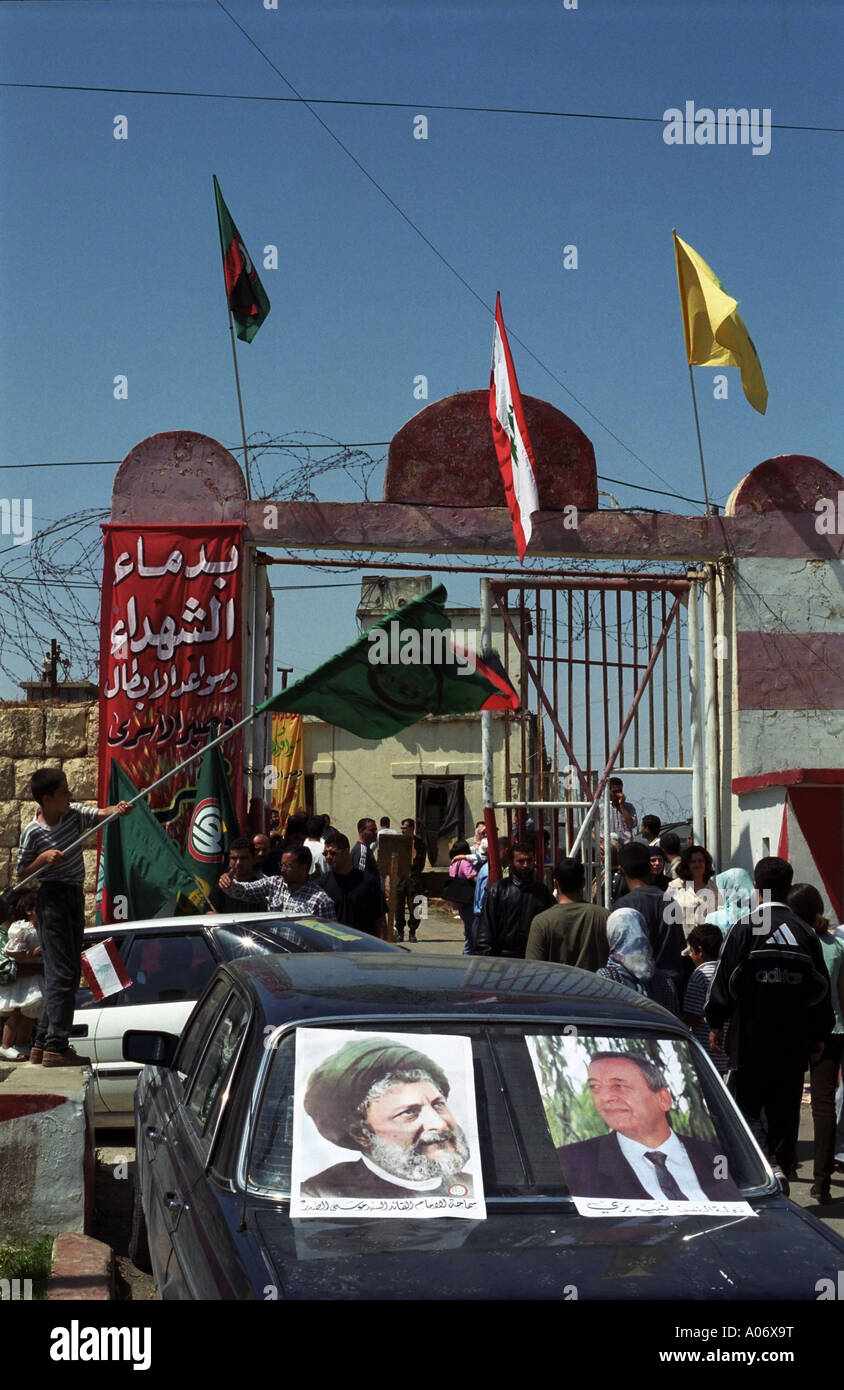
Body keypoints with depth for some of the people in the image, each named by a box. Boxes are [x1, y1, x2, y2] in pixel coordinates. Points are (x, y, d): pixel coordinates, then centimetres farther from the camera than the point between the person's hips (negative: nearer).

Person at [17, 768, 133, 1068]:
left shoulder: (74, 813, 4)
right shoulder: (32, 832, -11)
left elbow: (100, 814, -6)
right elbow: (21, 874, -4)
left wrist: (118, 809, -28)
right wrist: (43, 858, -21)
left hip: (75, 896, 8)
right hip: (53, 899, -8)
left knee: (69, 973, 11)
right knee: (62, 973, -11)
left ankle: (42, 1043, 18)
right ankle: (55, 1047, -10)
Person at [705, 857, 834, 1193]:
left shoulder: (745, 927, -9)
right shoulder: (806, 933, 2)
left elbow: (725, 977, -7)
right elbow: (821, 987, 7)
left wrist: (716, 1022, 4)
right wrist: (819, 1036, 16)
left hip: (751, 1038, -3)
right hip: (794, 1040, 3)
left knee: (749, 1104, 5)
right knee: (785, 1108, 13)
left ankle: (765, 1163, -13)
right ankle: (781, 1167, 11)